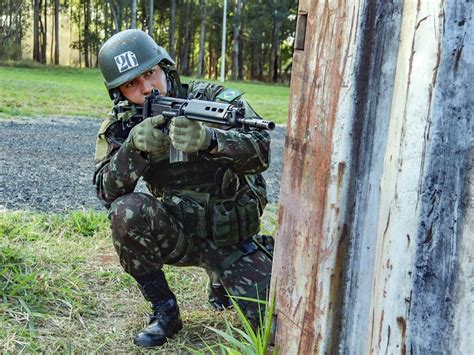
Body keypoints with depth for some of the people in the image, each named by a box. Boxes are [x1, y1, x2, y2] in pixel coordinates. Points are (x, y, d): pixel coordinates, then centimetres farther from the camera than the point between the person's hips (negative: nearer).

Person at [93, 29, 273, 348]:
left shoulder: (214, 99, -13)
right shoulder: (121, 126, -4)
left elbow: (261, 151, -28)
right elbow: (107, 191, -17)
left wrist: (209, 140, -48)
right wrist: (133, 148, -36)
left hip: (234, 240, -1)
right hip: (178, 235, 1)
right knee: (127, 211, -30)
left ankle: (223, 282, 23)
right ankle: (165, 311, -8)